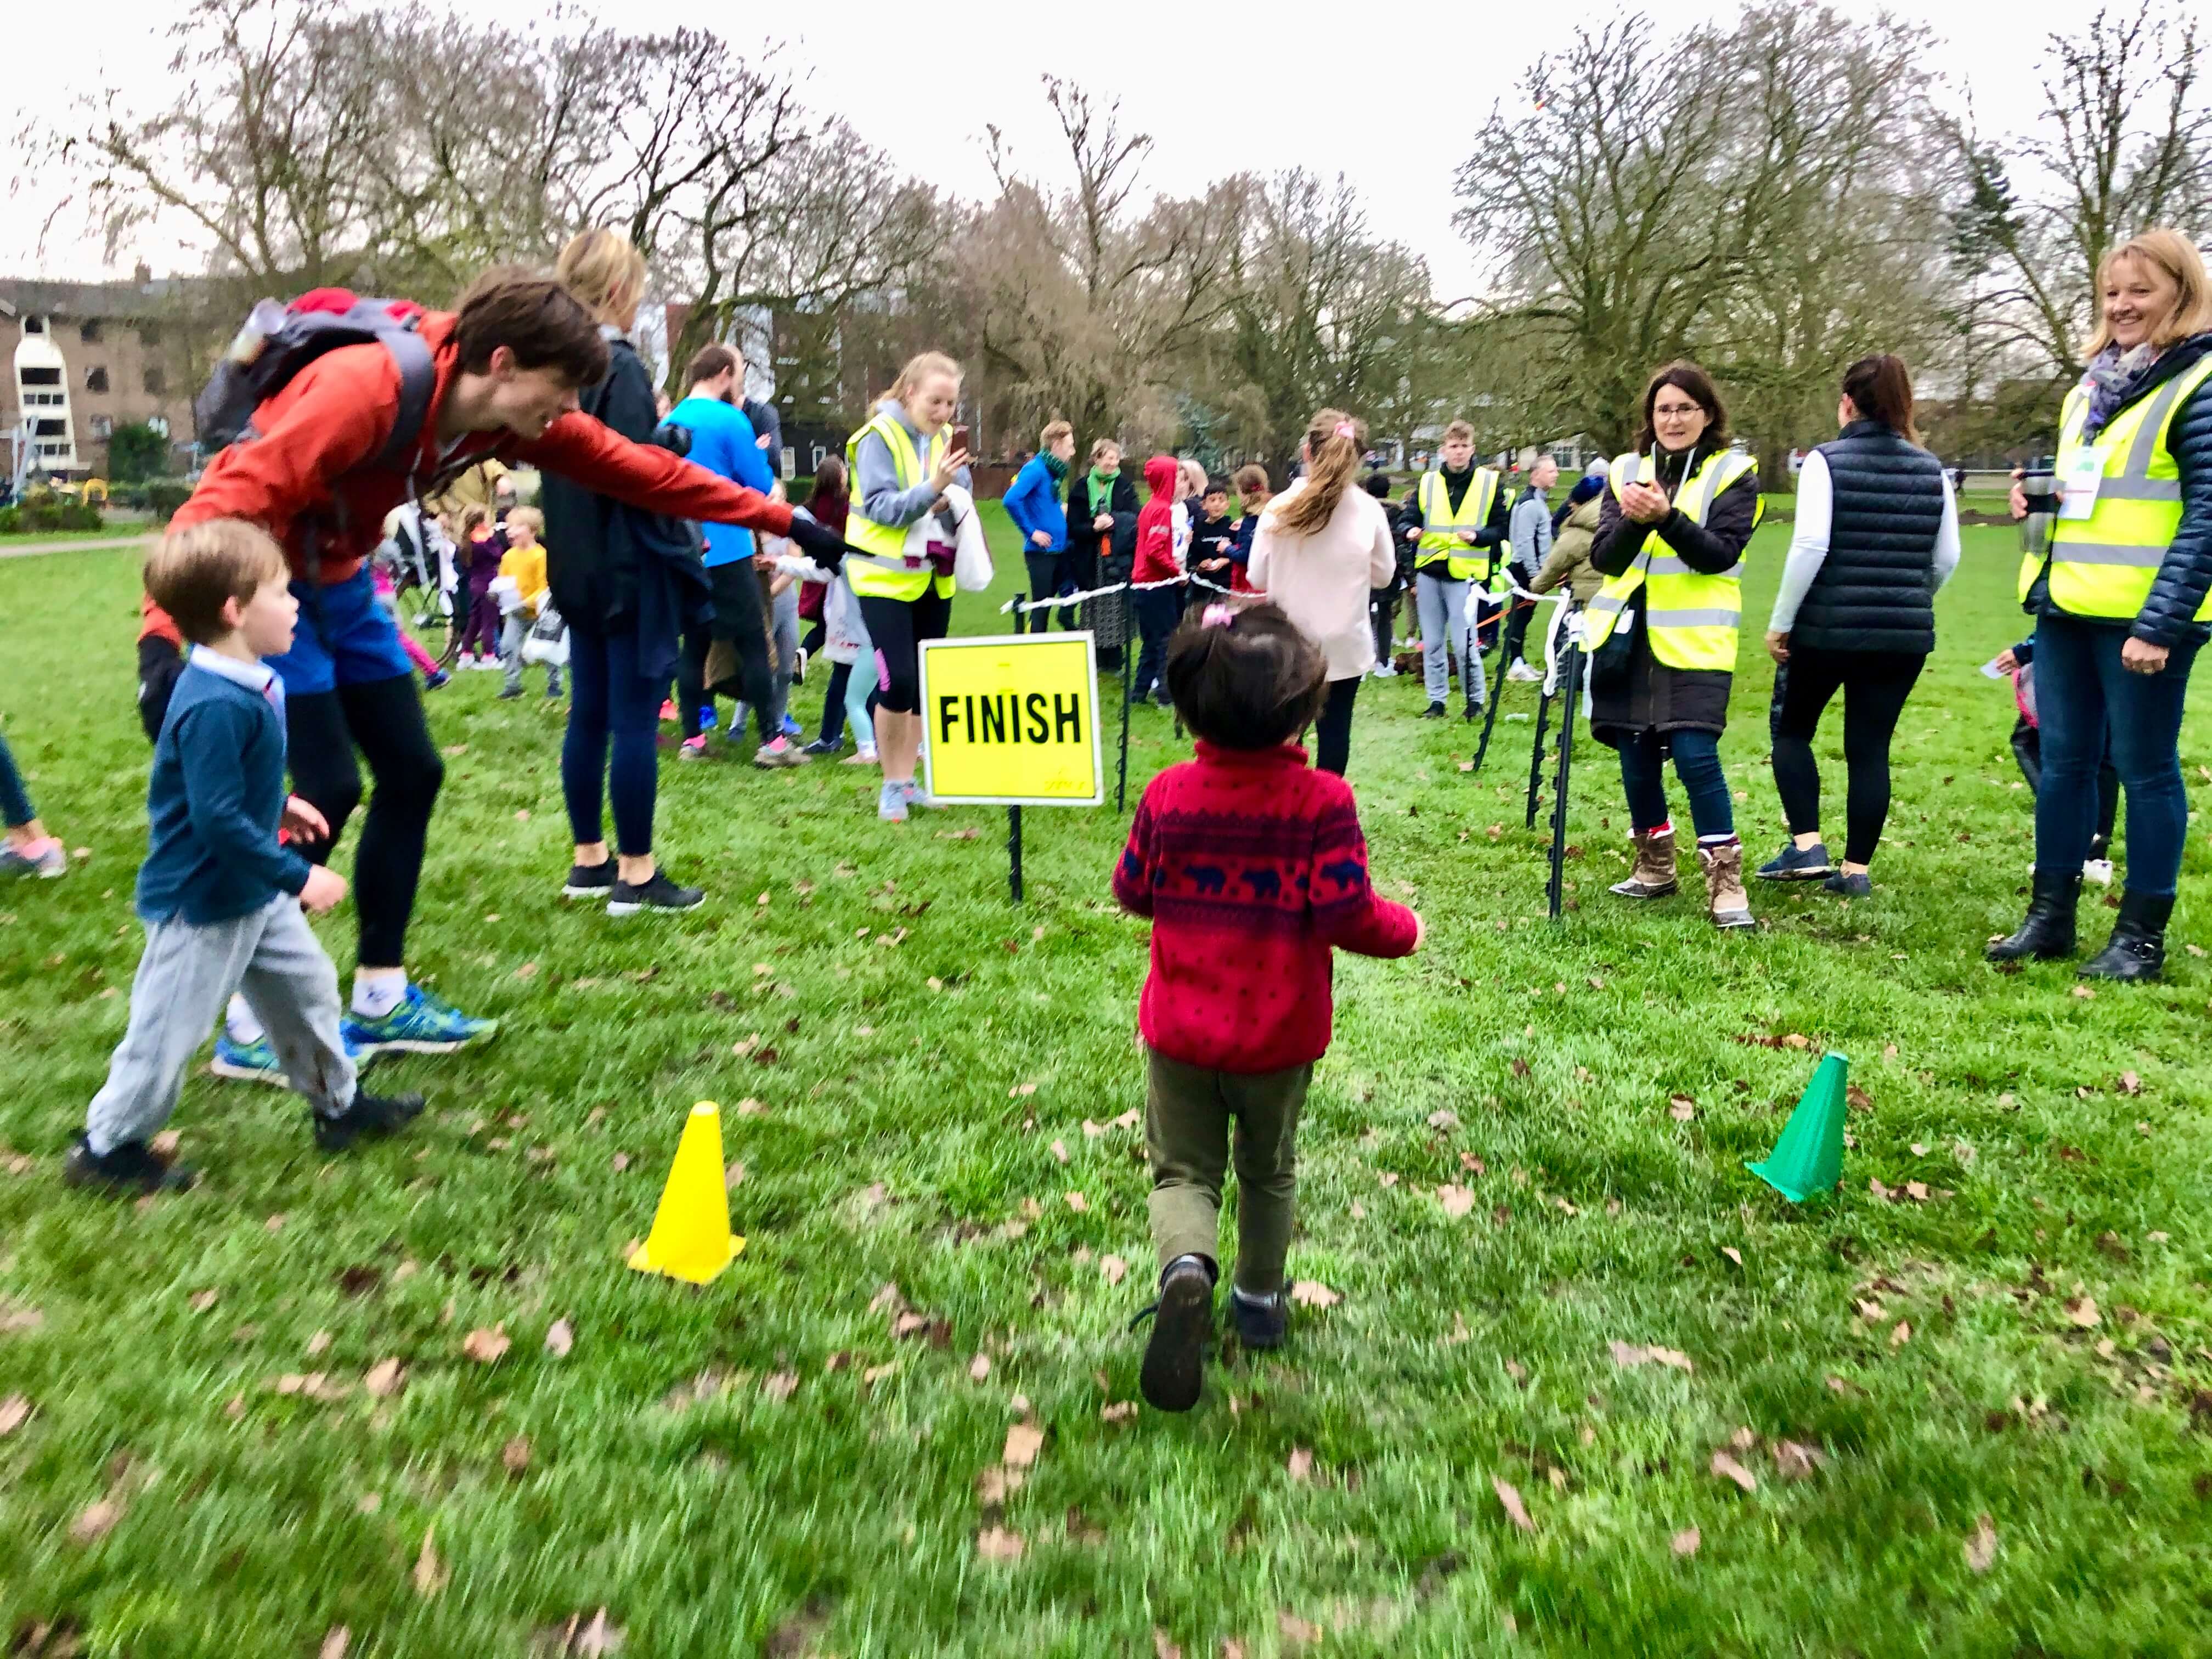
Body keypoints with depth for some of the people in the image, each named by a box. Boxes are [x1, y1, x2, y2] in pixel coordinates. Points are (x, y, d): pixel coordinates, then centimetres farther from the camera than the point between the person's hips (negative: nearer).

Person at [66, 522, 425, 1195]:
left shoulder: (249, 683, 0)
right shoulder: (215, 706, -30)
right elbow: (219, 821, -30)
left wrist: (277, 805, 13)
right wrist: (298, 876, -25)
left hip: (253, 892, 10)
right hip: (203, 904, -10)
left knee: (307, 987, 19)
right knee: (170, 1028, 6)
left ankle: (339, 1104, 35)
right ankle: (107, 1148, 25)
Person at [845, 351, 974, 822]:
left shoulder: (944, 438, 7)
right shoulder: (879, 437, -13)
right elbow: (880, 508, -20)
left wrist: (951, 495, -14)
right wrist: (932, 488, -32)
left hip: (934, 578, 6)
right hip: (887, 578, -6)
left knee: (925, 682, 8)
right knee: (898, 681, -14)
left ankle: (907, 780, 19)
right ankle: (891, 785, 3)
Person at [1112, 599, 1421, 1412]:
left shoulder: (1167, 795, -9)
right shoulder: (1323, 801, -16)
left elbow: (1132, 890, 3)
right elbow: (1346, 914, -18)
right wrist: (1404, 928, 3)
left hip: (1180, 1030, 0)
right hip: (1280, 1034, 0)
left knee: (1183, 1169, 10)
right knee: (1267, 1169, 22)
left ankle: (1187, 1267, -20)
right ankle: (1260, 1300, 37)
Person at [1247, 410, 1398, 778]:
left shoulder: (1280, 508, -10)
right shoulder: (1369, 511, -9)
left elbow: (1258, 578, -4)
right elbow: (1383, 574, 1)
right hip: (1345, 643, 0)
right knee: (1335, 727, 10)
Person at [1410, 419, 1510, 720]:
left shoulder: (1489, 482, 2)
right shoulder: (1428, 482, 8)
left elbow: (1501, 527, 3)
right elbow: (1409, 520, 12)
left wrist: (1478, 536, -17)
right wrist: (1411, 531, -11)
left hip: (1464, 574, -3)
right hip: (1429, 573, 3)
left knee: (1463, 644, -7)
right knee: (1432, 643, 8)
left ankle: (1475, 700, 10)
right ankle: (1437, 701, 18)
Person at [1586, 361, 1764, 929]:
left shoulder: (1733, 473, 1)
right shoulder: (1626, 470, 9)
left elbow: (1721, 553, -11)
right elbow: (1605, 559, 2)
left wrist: (1666, 517, -24)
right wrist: (1633, 521, -17)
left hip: (1694, 640, -4)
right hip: (1629, 635, 4)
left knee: (1694, 754, -13)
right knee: (1636, 754, 8)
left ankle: (1725, 879, -2)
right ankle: (1654, 868, 24)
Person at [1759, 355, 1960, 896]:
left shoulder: (1826, 462, -6)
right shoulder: (1932, 471, 8)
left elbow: (1810, 545, -15)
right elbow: (1947, 559, 8)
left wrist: (1780, 622, -9)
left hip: (1826, 626, -4)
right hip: (1905, 634, 4)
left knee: (1791, 729, 14)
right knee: (1871, 748, 8)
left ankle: (1806, 845, 3)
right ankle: (1856, 868, 10)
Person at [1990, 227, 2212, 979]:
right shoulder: (2093, 385, 14)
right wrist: (2039, 496, 3)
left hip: (2142, 618, -7)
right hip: (2067, 608, 7)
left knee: (2145, 769, 1)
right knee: (2062, 763, 11)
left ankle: (2141, 937, 11)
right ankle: (2050, 916, 20)